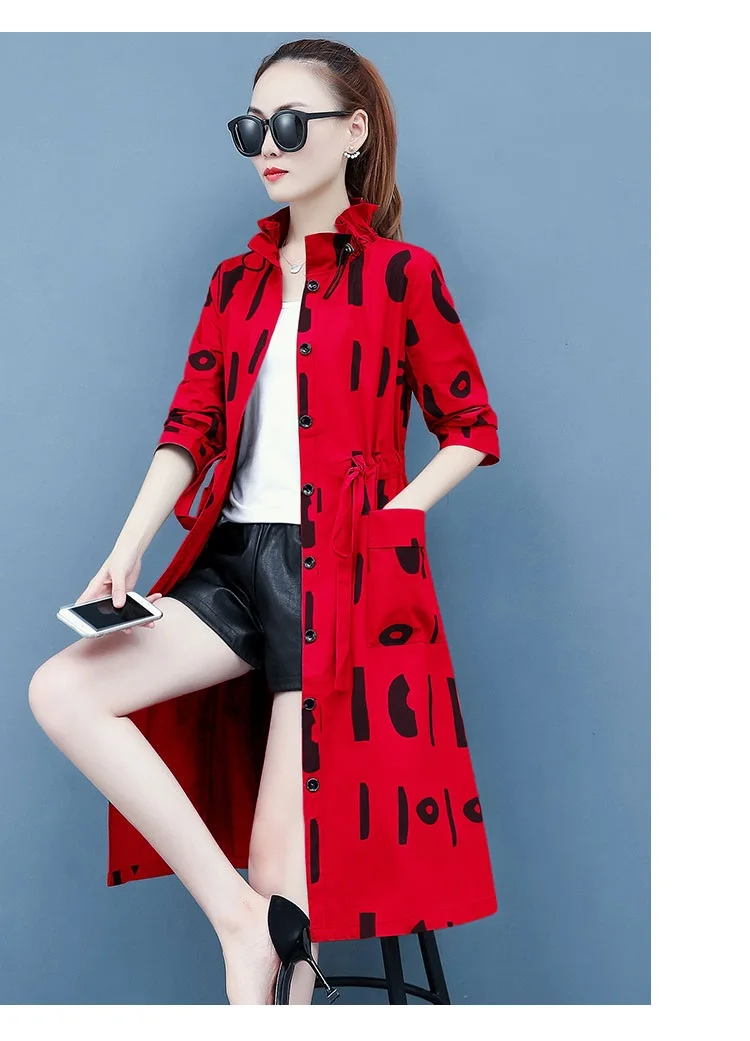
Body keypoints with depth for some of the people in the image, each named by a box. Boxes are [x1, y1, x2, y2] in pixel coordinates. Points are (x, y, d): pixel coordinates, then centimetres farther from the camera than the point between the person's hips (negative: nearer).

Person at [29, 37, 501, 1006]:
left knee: (289, 876, -6)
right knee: (61, 690, -15)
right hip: (235, 560, 6)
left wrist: (389, 519, -9)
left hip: (342, 576, -5)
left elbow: (472, 429, 4)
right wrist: (125, 555, -4)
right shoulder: (236, 282, 16)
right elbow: (191, 427, 9)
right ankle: (240, 920, -10)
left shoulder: (402, 273, 1)